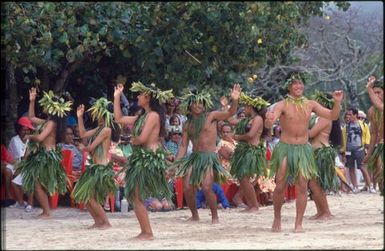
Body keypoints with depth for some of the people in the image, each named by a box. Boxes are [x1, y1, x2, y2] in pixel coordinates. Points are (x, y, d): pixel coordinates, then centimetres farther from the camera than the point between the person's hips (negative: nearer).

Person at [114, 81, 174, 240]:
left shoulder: (154, 115, -13)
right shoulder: (142, 117, 15)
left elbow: (142, 138, -19)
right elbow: (119, 119, 20)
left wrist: (132, 141, 3)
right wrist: (116, 97, 20)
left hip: (149, 159, -9)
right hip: (140, 158, 9)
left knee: (137, 197, -9)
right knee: (136, 197, 10)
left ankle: (148, 233, -6)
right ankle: (145, 231, 15)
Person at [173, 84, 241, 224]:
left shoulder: (211, 116, 1)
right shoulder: (188, 124, 13)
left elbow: (230, 113, -10)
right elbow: (183, 145, 14)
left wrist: (234, 101, -30)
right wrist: (176, 164, 5)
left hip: (209, 157, -5)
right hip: (194, 157, 5)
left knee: (206, 188, -19)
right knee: (187, 188, -4)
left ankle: (215, 217, -5)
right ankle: (194, 215, 16)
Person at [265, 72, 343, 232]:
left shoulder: (310, 105, 5)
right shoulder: (282, 105, -7)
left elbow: (332, 116, 5)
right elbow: (268, 124, -20)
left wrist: (337, 103, -13)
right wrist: (268, 120, -44)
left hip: (303, 149, 3)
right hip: (285, 148, -3)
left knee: (302, 186, -3)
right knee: (280, 186, -4)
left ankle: (298, 224, 3)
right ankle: (277, 218, 17)